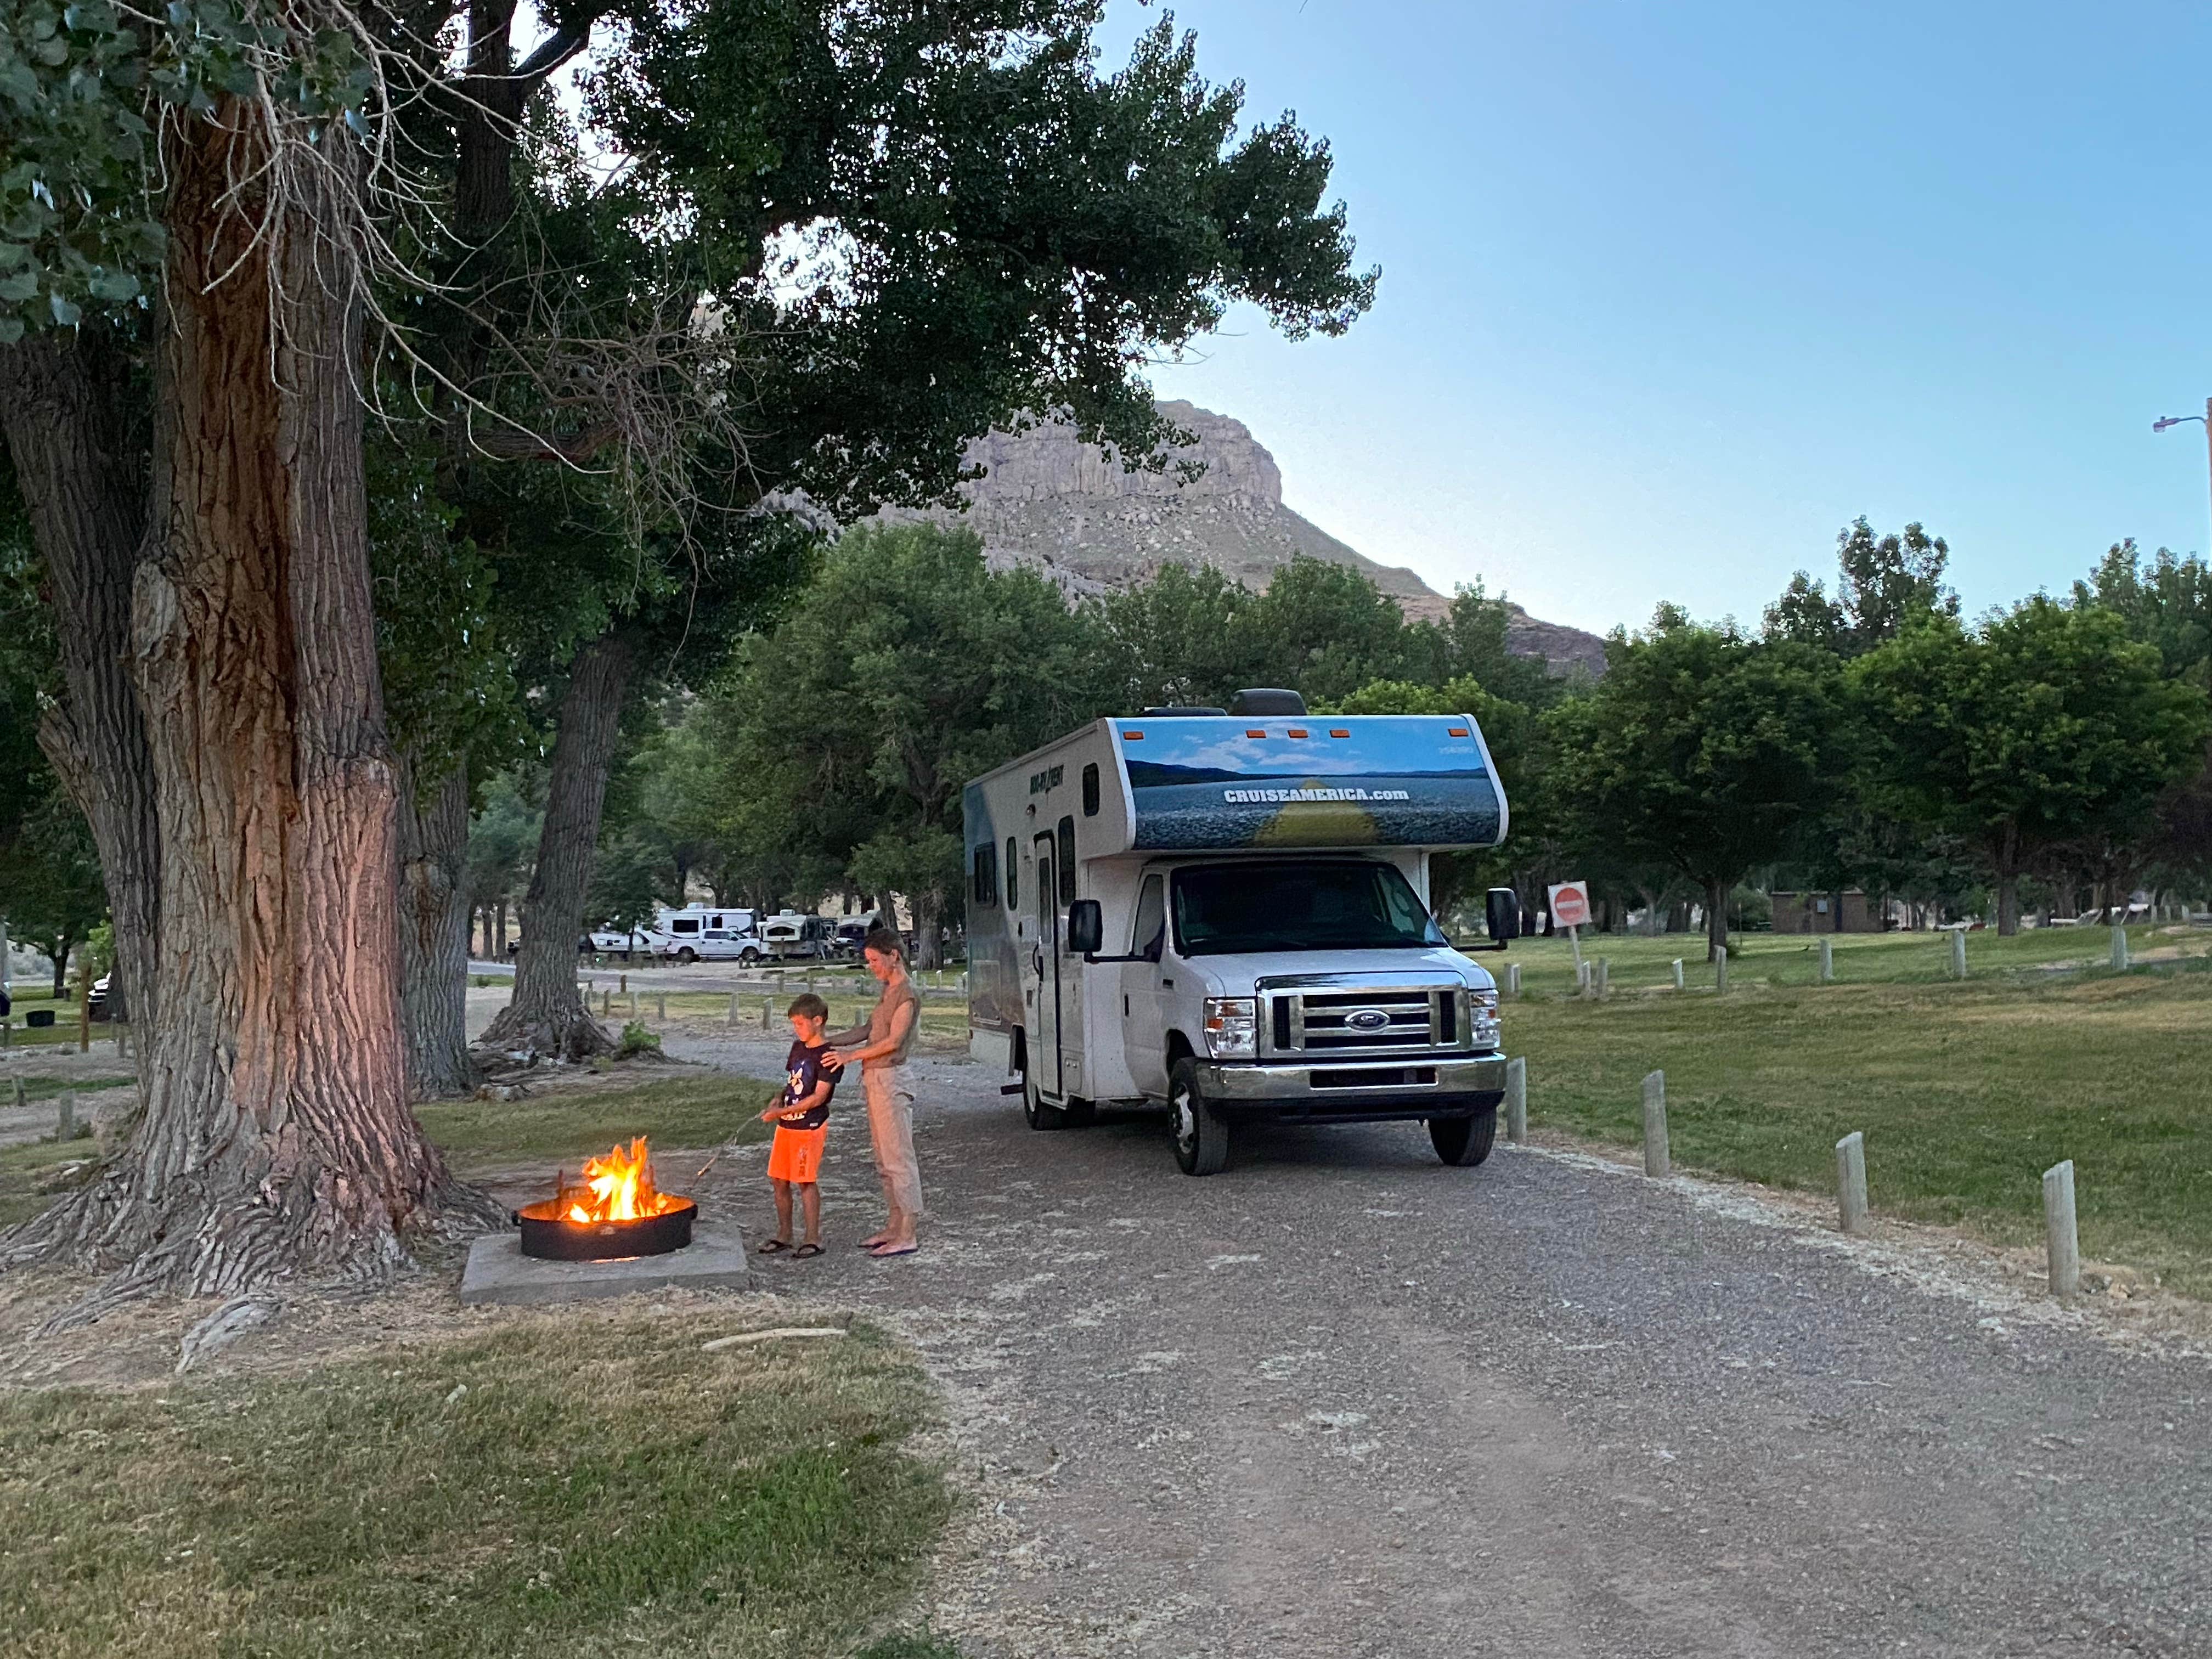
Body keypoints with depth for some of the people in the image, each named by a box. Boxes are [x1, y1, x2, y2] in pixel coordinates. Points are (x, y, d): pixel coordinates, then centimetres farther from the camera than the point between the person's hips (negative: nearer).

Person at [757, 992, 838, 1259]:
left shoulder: (828, 1056, -14)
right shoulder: (797, 1047, 12)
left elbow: (818, 1097, -19)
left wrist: (782, 1111, -20)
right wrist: (777, 1102, 1)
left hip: (810, 1127, -8)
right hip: (786, 1126, 8)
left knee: (806, 1182, -4)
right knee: (779, 1180, 10)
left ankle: (814, 1240, 5)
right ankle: (784, 1235, 23)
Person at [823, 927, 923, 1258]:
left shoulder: (907, 994, -13)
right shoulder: (890, 991, 16)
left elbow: (893, 1041, -18)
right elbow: (868, 1029, 20)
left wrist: (850, 1056, -15)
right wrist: (828, 1042, 14)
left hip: (891, 1081, -10)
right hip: (876, 1081, 10)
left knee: (899, 1159, -6)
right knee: (885, 1159, 14)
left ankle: (907, 1236, -3)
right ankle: (894, 1228, 22)